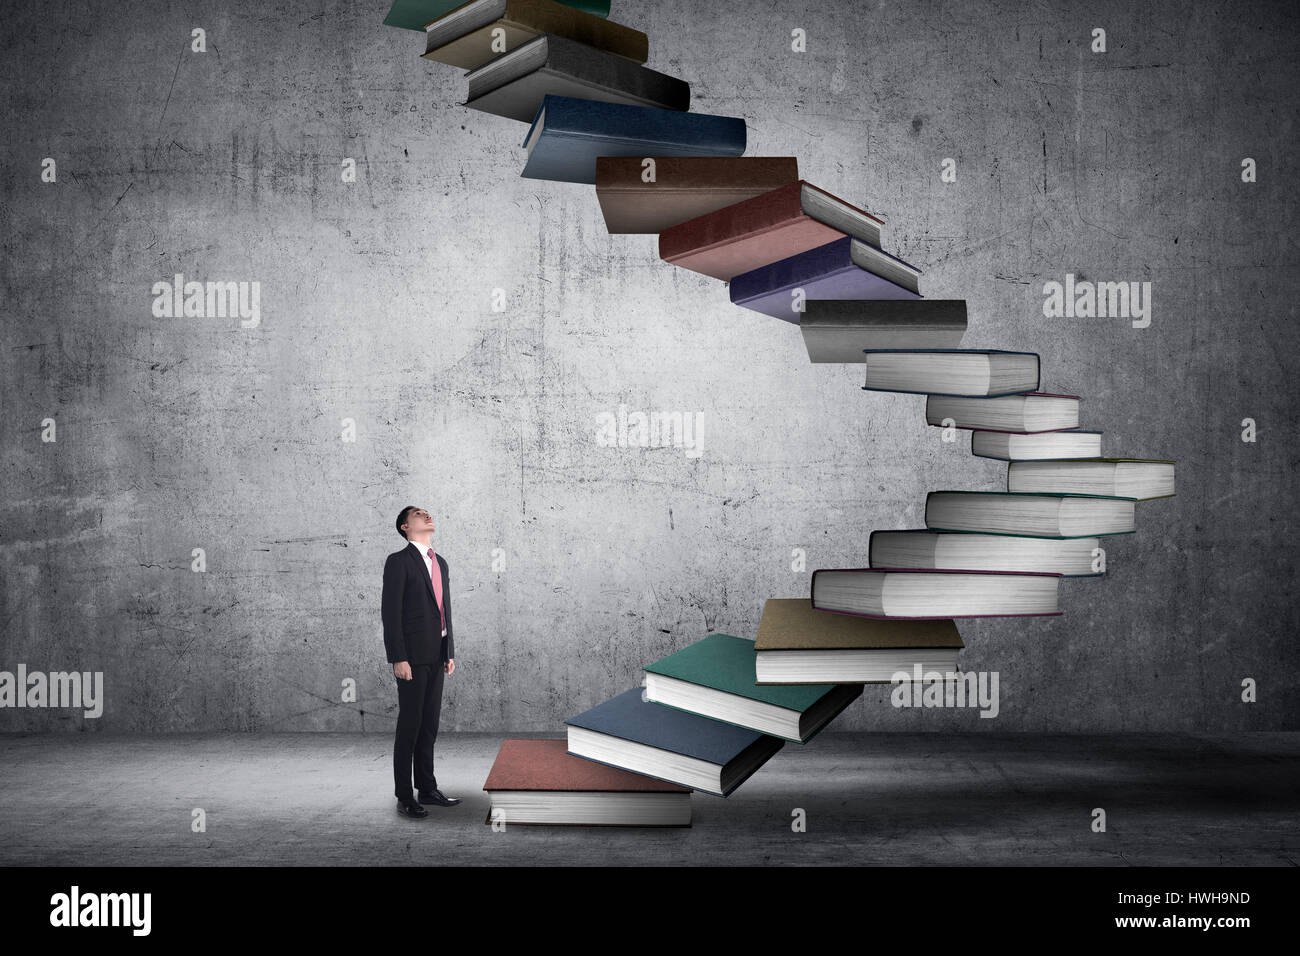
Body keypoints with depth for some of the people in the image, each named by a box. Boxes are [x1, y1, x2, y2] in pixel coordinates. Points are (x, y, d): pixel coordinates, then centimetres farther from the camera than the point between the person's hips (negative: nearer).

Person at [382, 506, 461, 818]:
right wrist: (398, 659, -18)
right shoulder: (398, 561, -8)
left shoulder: (440, 563, 16)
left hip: (436, 655, 7)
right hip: (412, 654, -7)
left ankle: (427, 788, 19)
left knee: (429, 724, 12)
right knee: (409, 724, -3)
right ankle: (404, 796, 3)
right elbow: (390, 612, -13)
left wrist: (450, 652, 14)